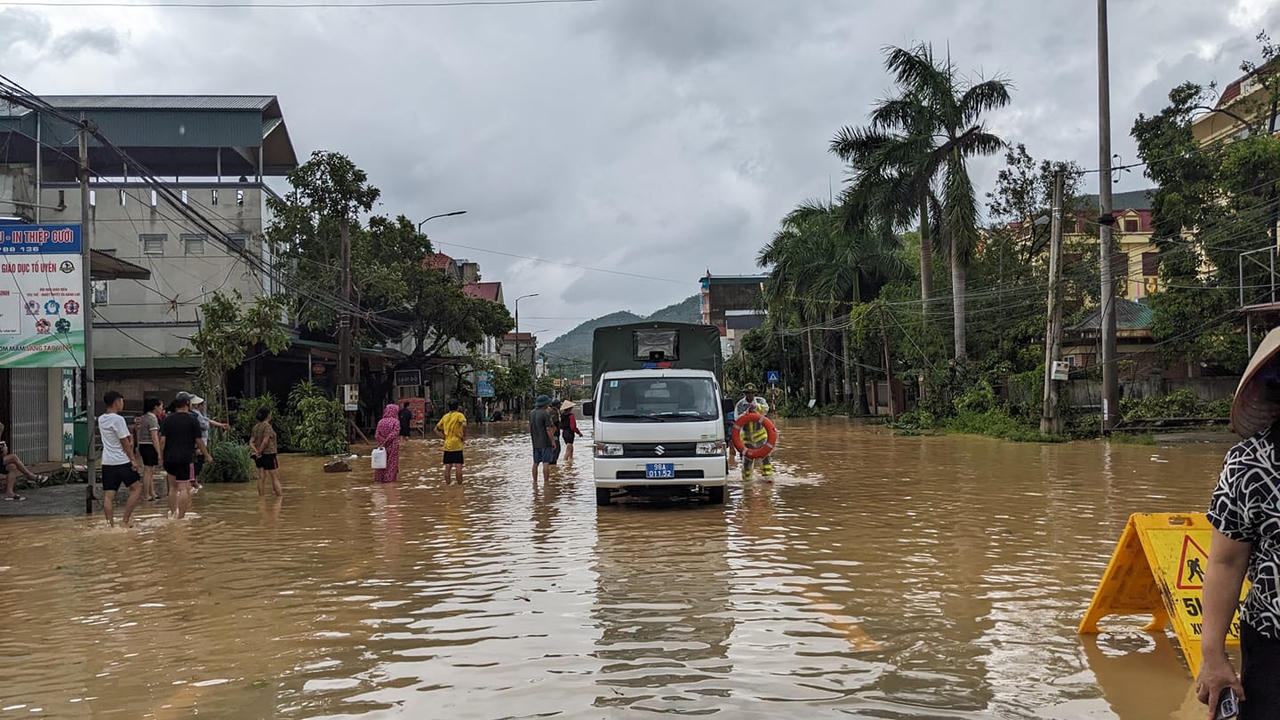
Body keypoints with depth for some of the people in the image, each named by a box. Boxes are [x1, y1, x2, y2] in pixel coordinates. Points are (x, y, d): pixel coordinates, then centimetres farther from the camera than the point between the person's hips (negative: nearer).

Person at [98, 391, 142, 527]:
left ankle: (110, 524, 1)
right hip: (122, 461, -7)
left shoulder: (101, 419, 11)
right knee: (136, 487, 7)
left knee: (108, 495, 3)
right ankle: (126, 518, 3)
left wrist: (129, 436, 2)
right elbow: (125, 443, -11)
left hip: (106, 462, 7)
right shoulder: (118, 419, -13)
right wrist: (133, 459, -6)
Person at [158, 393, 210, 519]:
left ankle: (173, 513, 20)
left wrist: (161, 456, 8)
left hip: (169, 458, 4)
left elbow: (162, 440, 1)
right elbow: (199, 440, -3)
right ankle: (180, 516, -9)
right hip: (186, 458, -4)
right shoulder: (193, 420, -4)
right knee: (184, 488, -4)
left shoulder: (167, 419, 6)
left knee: (173, 487, 16)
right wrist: (206, 455, 8)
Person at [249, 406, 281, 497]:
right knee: (275, 477, 1)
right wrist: (259, 452, -13)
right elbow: (265, 441, -23)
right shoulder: (267, 426, -15)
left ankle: (260, 495, 14)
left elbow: (251, 442, 4)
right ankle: (279, 494, 3)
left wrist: (256, 451, -7)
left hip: (259, 456, 7)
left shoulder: (256, 427, 8)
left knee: (261, 477, 12)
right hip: (268, 453, -7)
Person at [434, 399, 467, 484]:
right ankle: (459, 484, -2)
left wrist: (444, 437, 12)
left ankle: (447, 483, 13)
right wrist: (464, 436, -12)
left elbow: (436, 429, 15)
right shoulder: (459, 415, -5)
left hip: (447, 445, 5)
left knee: (447, 466, 9)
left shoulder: (445, 416, 12)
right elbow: (464, 425, -24)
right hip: (457, 445, -5)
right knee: (458, 466, -3)